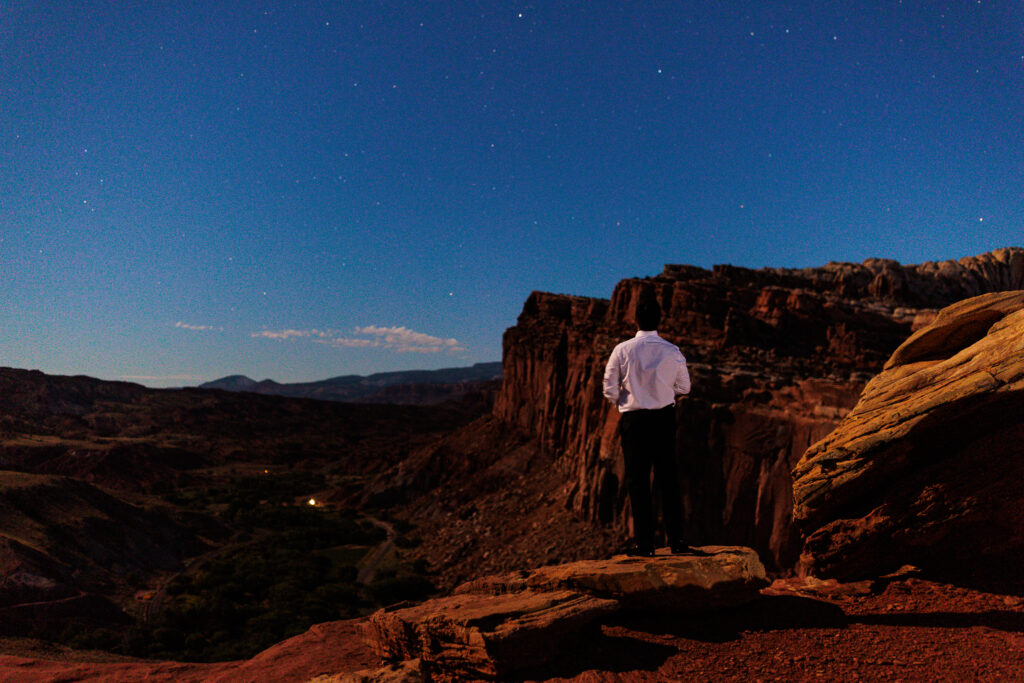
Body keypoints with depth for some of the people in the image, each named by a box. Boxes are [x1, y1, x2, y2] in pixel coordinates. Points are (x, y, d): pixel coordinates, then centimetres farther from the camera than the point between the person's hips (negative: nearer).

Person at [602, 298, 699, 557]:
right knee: (668, 479, 11)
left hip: (633, 419, -2)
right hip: (665, 418, 2)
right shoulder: (672, 351, -4)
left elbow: (610, 390, -5)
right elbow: (684, 387, 9)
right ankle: (676, 540, 14)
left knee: (637, 480, 5)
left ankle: (644, 543, 8)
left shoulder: (622, 350, -9)